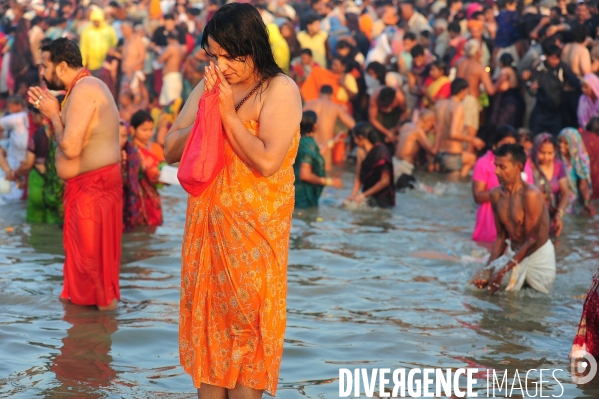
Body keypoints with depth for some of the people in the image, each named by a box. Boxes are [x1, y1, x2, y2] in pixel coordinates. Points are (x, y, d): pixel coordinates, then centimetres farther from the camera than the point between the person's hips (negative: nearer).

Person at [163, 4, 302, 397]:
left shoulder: (280, 90, -11)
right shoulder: (209, 87, 7)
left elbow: (268, 161, -22)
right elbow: (171, 151, 5)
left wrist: (229, 113, -18)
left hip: (255, 232, -6)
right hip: (206, 225, 6)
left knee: (246, 324, 2)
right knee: (206, 318, 10)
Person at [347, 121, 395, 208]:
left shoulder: (380, 151, -16)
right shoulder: (361, 152, 7)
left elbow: (385, 181, -18)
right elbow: (358, 177, 9)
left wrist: (363, 195, -16)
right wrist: (353, 194, -8)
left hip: (382, 199, -8)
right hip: (368, 196, 8)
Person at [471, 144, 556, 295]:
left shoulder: (530, 195, -23)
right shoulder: (496, 195, -2)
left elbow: (532, 240, -21)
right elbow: (501, 236, 5)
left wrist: (504, 270, -22)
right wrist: (488, 269, -6)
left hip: (539, 255, -6)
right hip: (515, 253, 6)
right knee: (481, 280, -5)